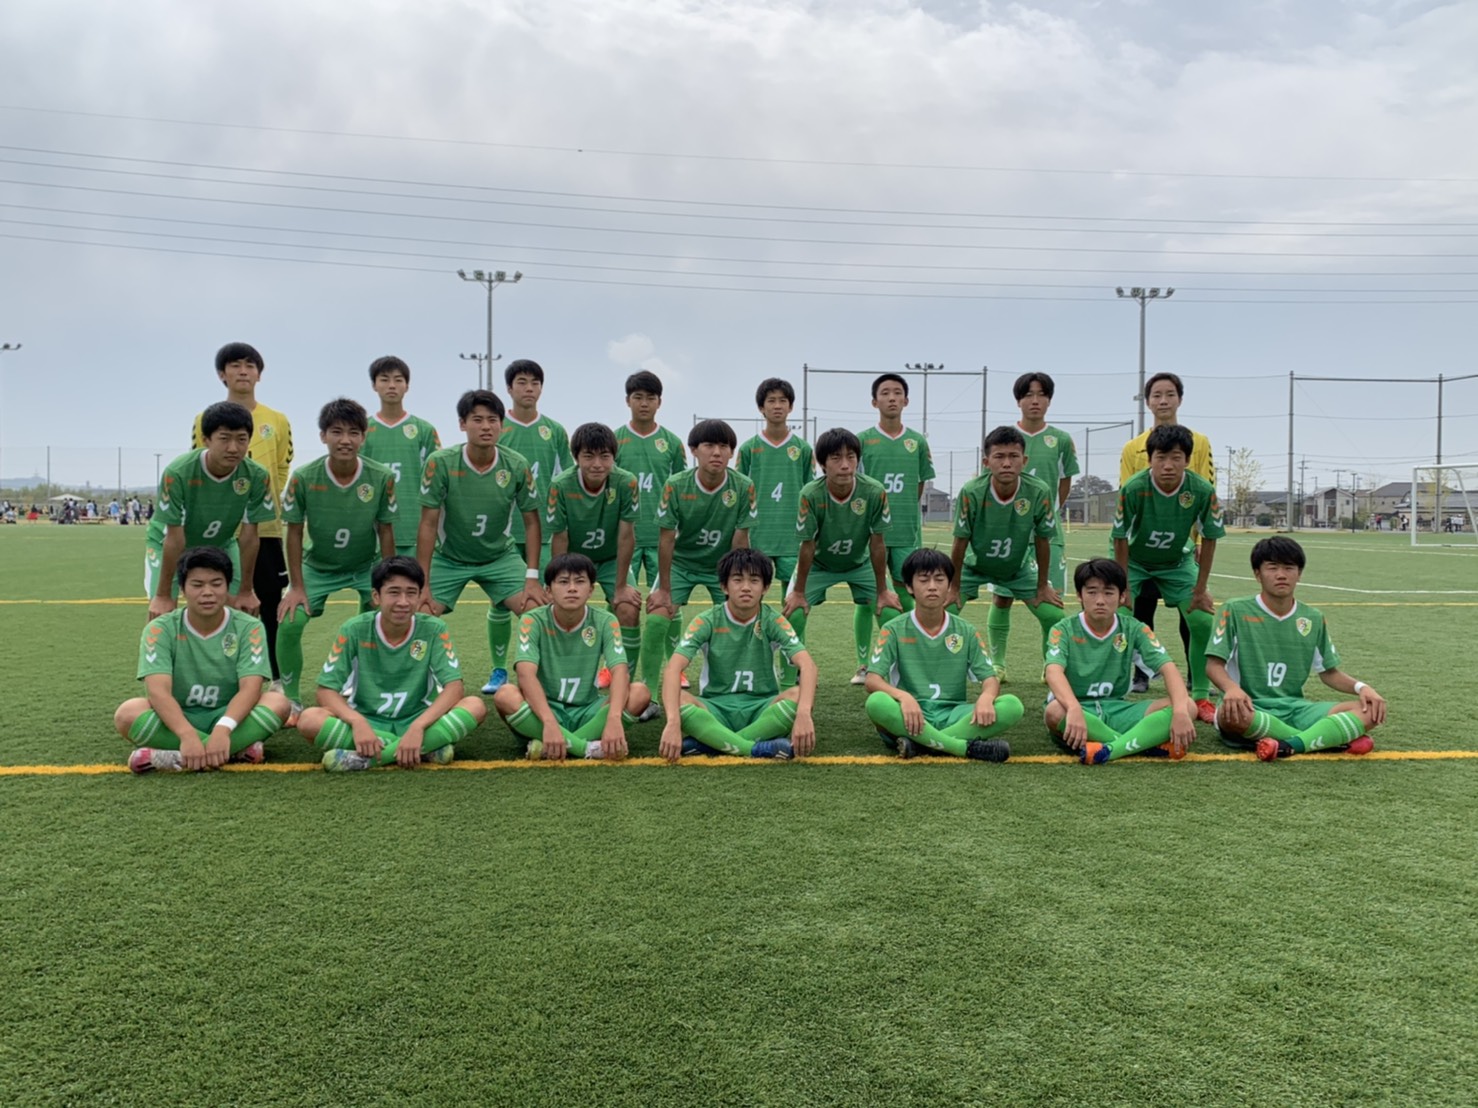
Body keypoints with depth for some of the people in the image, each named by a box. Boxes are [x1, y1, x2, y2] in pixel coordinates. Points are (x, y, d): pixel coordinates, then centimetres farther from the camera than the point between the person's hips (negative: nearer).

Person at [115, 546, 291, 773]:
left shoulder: (249, 628, -7)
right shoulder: (161, 629, -7)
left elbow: (250, 688, -18)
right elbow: (158, 690, -21)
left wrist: (222, 729, -38)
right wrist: (187, 735, -39)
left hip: (227, 717, 0)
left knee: (277, 703, -28)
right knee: (128, 713, -30)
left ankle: (172, 757, -32)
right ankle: (235, 749, -30)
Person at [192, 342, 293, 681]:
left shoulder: (278, 421, 6)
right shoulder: (206, 420, 4)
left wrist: (269, 505, 6)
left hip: (266, 528, 1)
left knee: (269, 605, 3)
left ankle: (275, 679, 11)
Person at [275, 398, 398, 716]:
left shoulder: (382, 477, -20)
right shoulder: (303, 478, -22)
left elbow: (386, 532, -10)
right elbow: (295, 532, -11)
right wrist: (296, 587, -11)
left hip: (367, 567, 0)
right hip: (317, 567, 0)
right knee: (290, 622, -14)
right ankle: (290, 698, 7)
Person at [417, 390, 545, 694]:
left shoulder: (517, 466, -15)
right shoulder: (440, 462, -20)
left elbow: (531, 522, -6)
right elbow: (428, 524, -15)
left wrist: (532, 578, -12)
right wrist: (423, 584, -16)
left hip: (500, 557, 1)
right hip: (449, 558, -1)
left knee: (537, 611, -15)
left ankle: (500, 671, 8)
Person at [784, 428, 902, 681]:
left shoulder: (875, 492, -29)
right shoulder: (810, 495, -33)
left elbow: (877, 544, -19)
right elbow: (807, 546, -22)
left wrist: (882, 591, -11)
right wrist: (798, 592, -14)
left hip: (861, 563, 2)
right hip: (818, 564, -1)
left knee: (891, 609, -10)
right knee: (794, 612, -16)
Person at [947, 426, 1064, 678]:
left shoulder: (1040, 493, -28)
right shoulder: (971, 492, -33)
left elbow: (1042, 542, -14)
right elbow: (960, 542, -20)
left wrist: (1042, 587, -4)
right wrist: (953, 587, -11)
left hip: (1019, 566, 2)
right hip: (973, 564, -1)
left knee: (1054, 614, -3)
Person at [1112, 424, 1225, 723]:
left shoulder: (1203, 491, -26)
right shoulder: (1133, 489, -31)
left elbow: (1209, 539, -12)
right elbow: (1121, 539, -20)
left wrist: (1200, 589, -9)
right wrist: (1123, 589, -16)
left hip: (1177, 561, 2)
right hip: (1133, 560, -2)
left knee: (1203, 620, -8)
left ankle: (1201, 697, 8)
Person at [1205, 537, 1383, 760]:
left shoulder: (1313, 619, 10)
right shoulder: (1235, 611, -3)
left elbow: (1329, 671, 17)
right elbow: (1213, 664, -7)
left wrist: (1360, 687, -4)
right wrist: (1231, 687, -29)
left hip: (1294, 708, 4)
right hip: (1249, 707, -4)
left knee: (1370, 710, -16)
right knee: (1231, 714, -41)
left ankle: (1289, 746, -33)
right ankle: (1333, 738, -24)